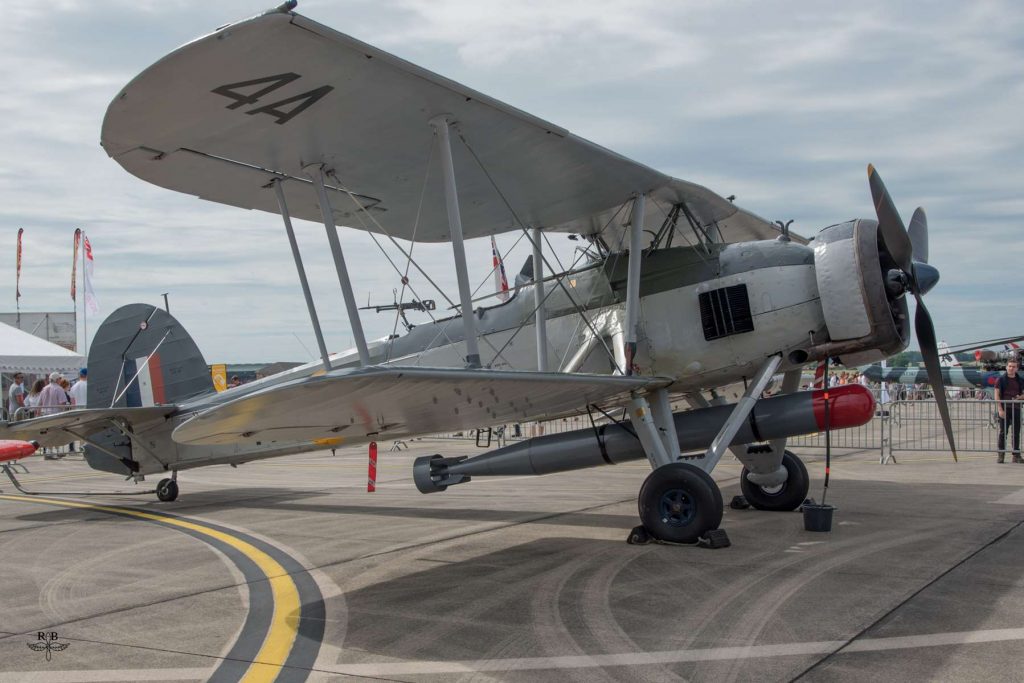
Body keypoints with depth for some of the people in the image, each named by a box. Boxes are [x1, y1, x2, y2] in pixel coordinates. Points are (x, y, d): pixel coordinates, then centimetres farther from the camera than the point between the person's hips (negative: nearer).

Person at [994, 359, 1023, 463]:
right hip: (1004, 408, -3)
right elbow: (997, 395, -2)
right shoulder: (1001, 379, 1)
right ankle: (1000, 454, 2)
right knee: (1003, 432, -2)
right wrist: (1000, 409, -11)